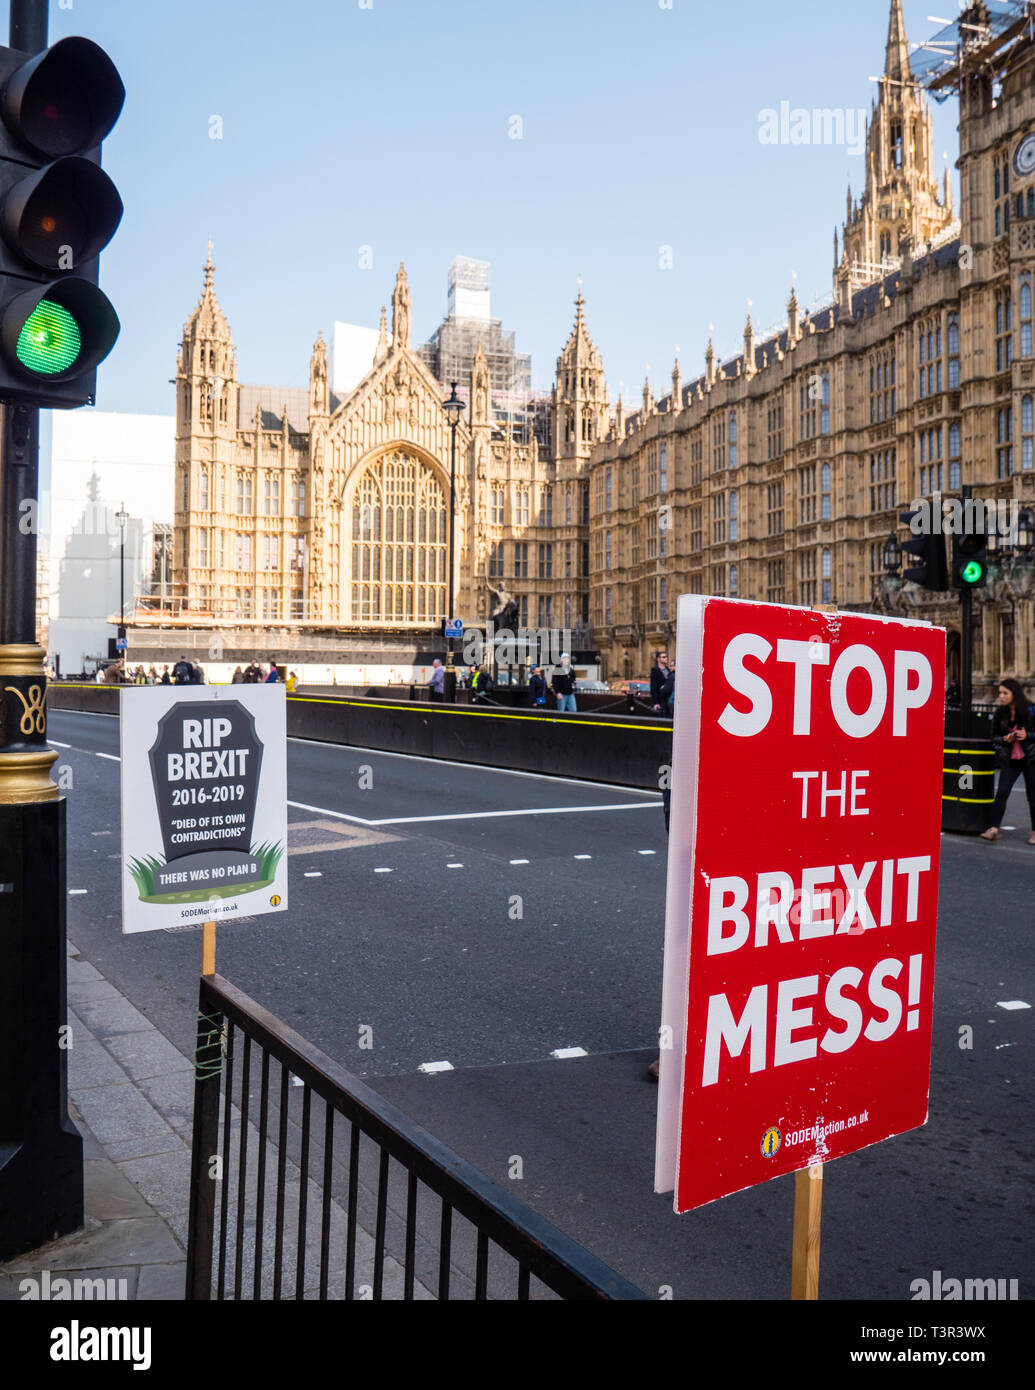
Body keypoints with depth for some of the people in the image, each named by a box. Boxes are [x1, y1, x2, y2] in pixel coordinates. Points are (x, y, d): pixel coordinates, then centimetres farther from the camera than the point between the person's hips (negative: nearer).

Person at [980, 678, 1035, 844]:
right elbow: (994, 737, 8)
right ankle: (994, 829, -14)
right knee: (1002, 792, -12)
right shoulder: (1000, 713, 2)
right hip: (1009, 760, 2)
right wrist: (1005, 739, -11)